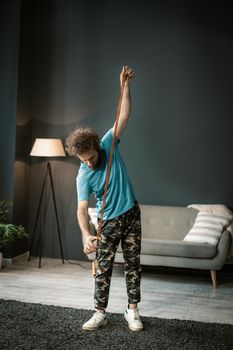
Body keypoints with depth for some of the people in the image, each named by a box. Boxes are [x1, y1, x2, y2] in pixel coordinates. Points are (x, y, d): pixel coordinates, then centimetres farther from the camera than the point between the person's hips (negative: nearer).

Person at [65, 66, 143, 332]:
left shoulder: (109, 144, -10)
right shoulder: (83, 176, -17)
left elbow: (124, 116, -9)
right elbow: (82, 209, -25)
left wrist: (125, 86, -18)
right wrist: (86, 235, -41)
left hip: (132, 214, 2)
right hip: (109, 222, -2)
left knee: (133, 265, 6)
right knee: (103, 268, 2)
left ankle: (132, 311, 17)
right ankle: (100, 314, 14)